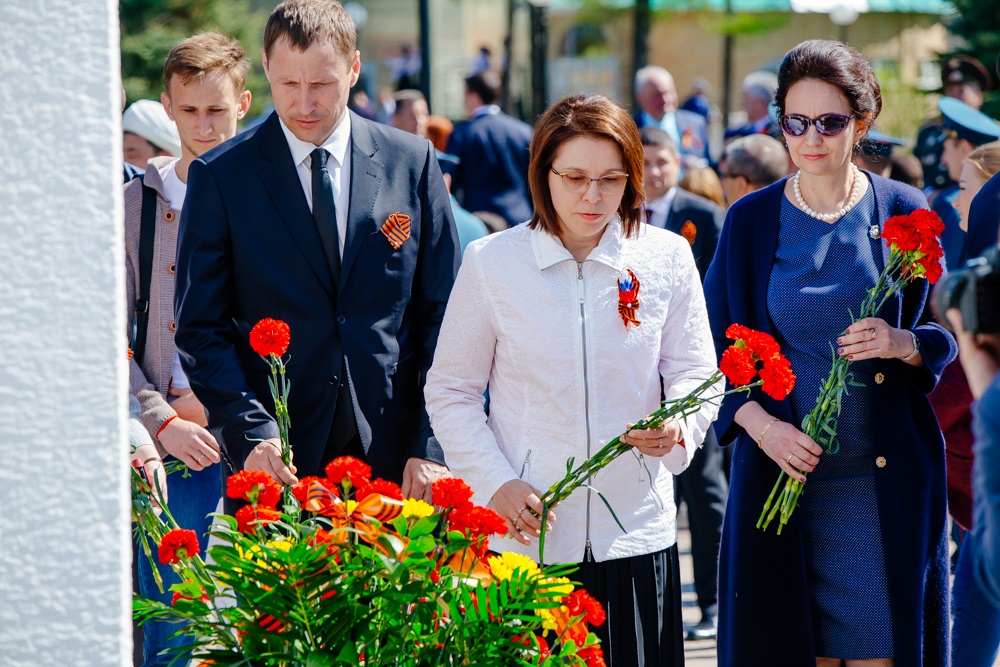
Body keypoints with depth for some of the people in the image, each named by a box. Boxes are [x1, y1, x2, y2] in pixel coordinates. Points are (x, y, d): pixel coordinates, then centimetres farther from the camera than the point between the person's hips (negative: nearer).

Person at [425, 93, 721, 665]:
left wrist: (677, 428, -15)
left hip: (637, 532, 1)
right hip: (525, 538, -1)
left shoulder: (667, 258, 3)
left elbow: (696, 377, 8)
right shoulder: (491, 263, 0)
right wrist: (496, 483, -7)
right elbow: (450, 392, 6)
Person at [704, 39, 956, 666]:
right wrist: (760, 424, -11)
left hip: (888, 479, 0)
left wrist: (904, 345, -15)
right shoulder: (751, 221, 3)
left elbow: (949, 332, 7)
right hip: (782, 471, 0)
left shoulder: (904, 213, 2)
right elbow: (718, 349, 6)